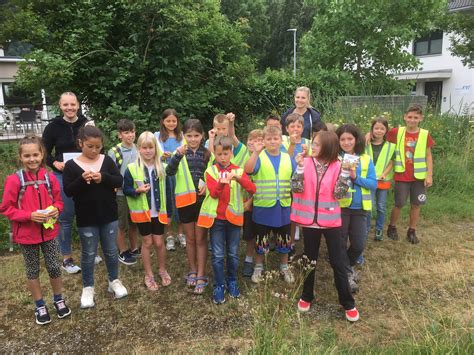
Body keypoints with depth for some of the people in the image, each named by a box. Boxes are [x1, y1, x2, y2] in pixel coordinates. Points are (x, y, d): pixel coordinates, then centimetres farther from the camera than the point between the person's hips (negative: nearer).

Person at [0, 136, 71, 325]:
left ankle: (58, 299, 33)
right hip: (27, 234, -2)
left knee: (54, 267, 11)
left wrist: (56, 209, -14)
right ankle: (39, 306, 31)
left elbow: (58, 200, 7)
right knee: (33, 270, 14)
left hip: (49, 231, 2)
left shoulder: (50, 177, -6)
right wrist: (29, 216, -21)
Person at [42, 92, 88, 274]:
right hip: (63, 177, -2)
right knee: (65, 218, 5)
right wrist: (55, 163, -17)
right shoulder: (53, 127, -5)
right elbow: (44, 153, 1)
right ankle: (66, 258, 20)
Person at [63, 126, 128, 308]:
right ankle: (88, 288, 26)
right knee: (88, 254, 10)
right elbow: (68, 191, -9)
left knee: (111, 251, 14)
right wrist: (82, 180, -26)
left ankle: (114, 281, 33)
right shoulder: (71, 165, -6)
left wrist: (103, 177, -22)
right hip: (86, 219, -2)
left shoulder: (107, 160, 0)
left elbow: (119, 181, -5)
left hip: (109, 216, 2)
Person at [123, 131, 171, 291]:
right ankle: (148, 275, 25)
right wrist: (137, 191, -23)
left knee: (159, 242, 9)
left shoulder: (162, 167, -2)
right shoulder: (132, 168, -9)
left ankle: (162, 270, 32)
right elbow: (126, 189, -3)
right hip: (142, 211, -1)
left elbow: (166, 189, 4)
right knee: (147, 242, 9)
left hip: (159, 211, 2)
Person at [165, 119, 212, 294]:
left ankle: (201, 276, 15)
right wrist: (178, 155, -36)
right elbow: (169, 172, -19)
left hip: (203, 200, -1)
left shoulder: (208, 154, 0)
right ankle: (193, 271, 29)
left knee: (201, 239, 6)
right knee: (190, 239, 13)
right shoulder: (180, 152, -2)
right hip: (185, 199, 1)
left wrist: (209, 186, -14)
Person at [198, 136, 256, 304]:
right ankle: (219, 286, 18)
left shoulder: (238, 171, 2)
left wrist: (239, 179, -29)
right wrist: (222, 183, -33)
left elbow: (252, 189, -12)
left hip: (233, 217, 1)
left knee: (233, 253, 13)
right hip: (216, 218, -1)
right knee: (218, 255, 5)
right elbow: (213, 193, -14)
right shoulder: (210, 171, -2)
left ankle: (232, 281, 31)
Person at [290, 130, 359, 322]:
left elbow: (339, 193, -10)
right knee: (310, 261, 16)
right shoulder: (306, 163, -3)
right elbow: (297, 188, -11)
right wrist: (300, 167, -20)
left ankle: (348, 303, 22)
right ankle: (306, 296, 36)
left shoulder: (337, 166, -4)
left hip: (331, 220, -1)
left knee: (339, 263, 5)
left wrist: (345, 172, -17)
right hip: (310, 219, 1)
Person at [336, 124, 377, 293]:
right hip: (340, 206, -3)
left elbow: (374, 184, -2)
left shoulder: (366, 159, 4)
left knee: (359, 245, 6)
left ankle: (347, 266, 36)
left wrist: (355, 177, -15)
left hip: (360, 208, 3)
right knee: (340, 244, 5)